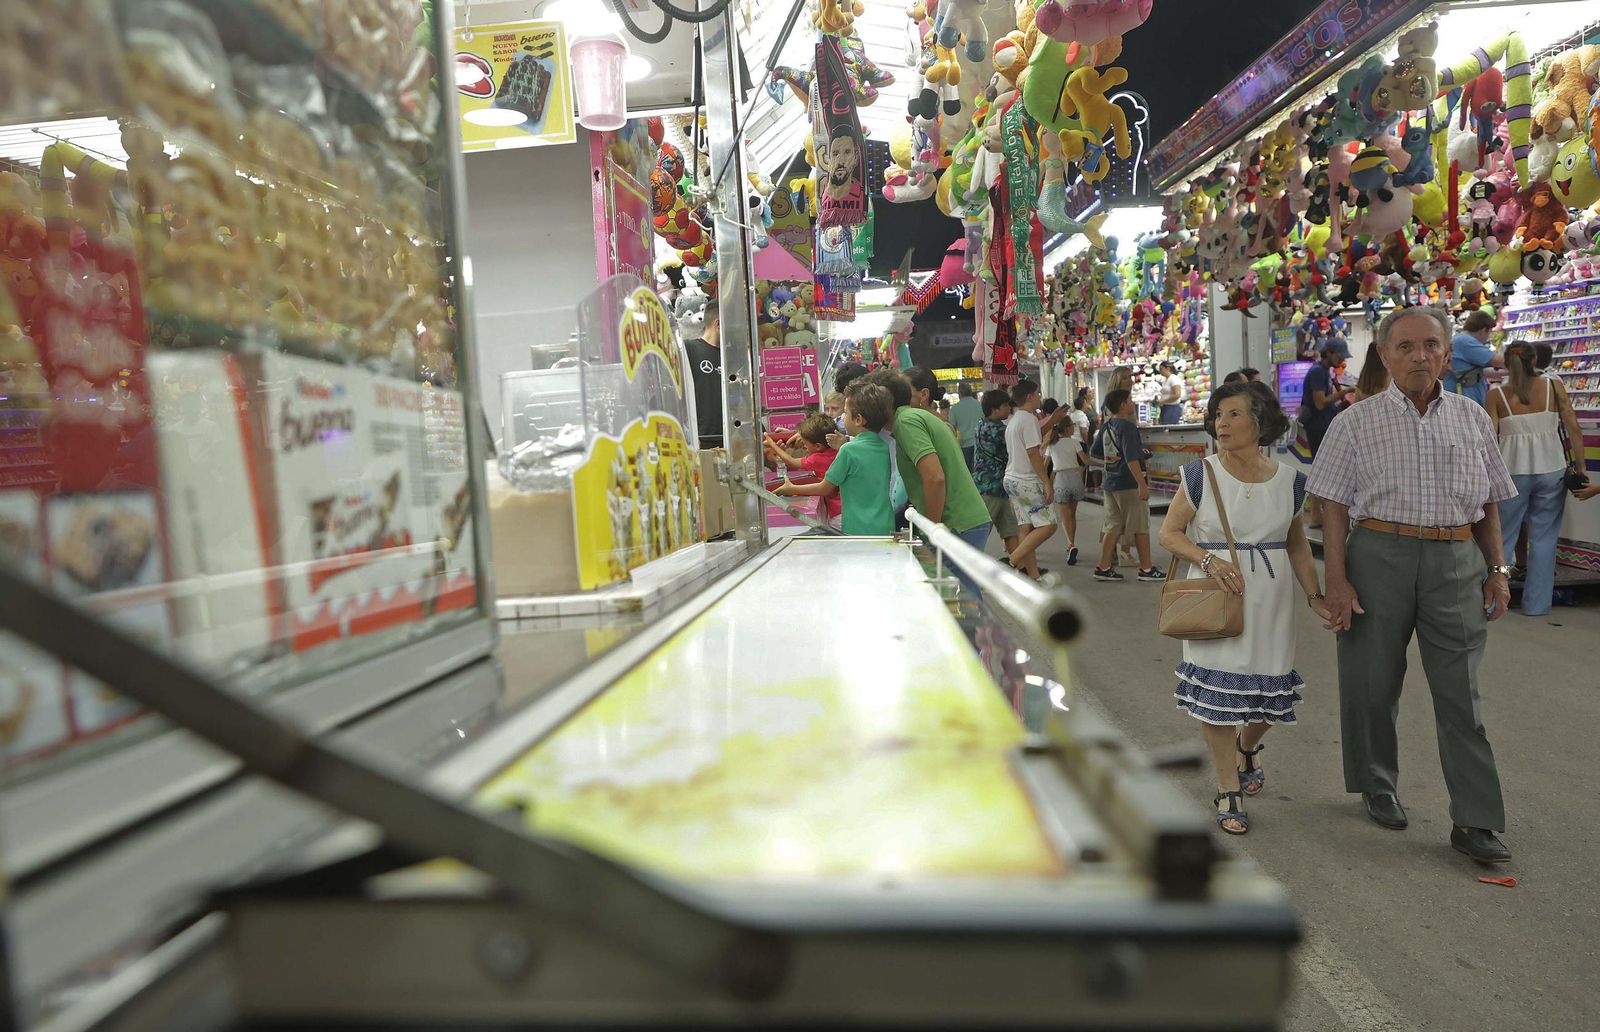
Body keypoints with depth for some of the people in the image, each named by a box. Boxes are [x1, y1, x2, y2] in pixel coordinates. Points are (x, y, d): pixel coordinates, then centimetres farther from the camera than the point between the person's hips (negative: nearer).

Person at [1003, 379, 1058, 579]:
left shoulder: (1012, 420, 15)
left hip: (1012, 479, 9)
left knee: (1026, 528, 9)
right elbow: (1033, 453, -17)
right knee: (1048, 525, -7)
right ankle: (1013, 561, -11)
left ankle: (1033, 575, 11)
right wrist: (1047, 482, -16)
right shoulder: (1029, 419, -13)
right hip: (1027, 481, -9)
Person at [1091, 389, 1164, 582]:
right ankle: (1146, 569, 9)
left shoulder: (1107, 426, 9)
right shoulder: (1127, 427, -15)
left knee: (1113, 526, 10)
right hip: (1129, 485, -8)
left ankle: (1104, 567, 9)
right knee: (1141, 527, 2)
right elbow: (1131, 458, -23)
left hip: (1110, 483, 8)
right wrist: (1142, 484, -24)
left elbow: (1094, 451, 20)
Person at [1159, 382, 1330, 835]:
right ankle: (1229, 790, 17)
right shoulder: (1201, 475, -7)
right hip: (1216, 595, -2)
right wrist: (1209, 559, -17)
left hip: (1269, 599, 3)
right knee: (1217, 689, -1)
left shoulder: (1289, 480, 1)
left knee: (1269, 692, 9)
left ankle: (1247, 748, 45)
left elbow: (1298, 546, 11)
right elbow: (1169, 532, -2)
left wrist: (1315, 597, 3)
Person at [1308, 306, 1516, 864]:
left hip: (1456, 560, 2)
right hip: (1379, 555, -2)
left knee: (1461, 692, 3)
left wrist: (1497, 570, 10)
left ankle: (1474, 820, 11)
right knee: (1373, 683, 8)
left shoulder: (1472, 418, 10)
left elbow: (1489, 503, 15)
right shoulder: (1357, 422, 0)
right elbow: (1335, 507, -3)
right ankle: (1377, 786, 28)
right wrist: (1336, 580, -9)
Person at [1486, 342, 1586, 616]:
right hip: (1551, 469, 1)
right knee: (1543, 537, 10)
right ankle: (1536, 603, 14)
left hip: (1512, 470, -1)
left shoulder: (1496, 395, -4)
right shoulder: (1554, 387, 0)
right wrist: (1580, 466, 6)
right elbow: (1575, 430, -2)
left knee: (1503, 537, 10)